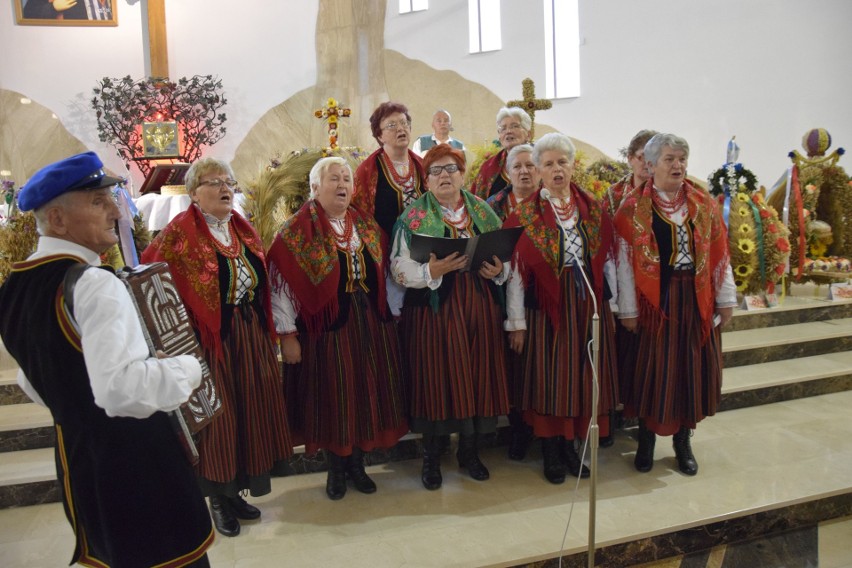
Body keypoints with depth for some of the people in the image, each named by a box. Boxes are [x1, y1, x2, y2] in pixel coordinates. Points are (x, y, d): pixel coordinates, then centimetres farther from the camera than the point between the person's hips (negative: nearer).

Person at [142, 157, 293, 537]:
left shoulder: (243, 230, 11)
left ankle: (235, 491, 29)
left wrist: (267, 330, 14)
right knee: (216, 413, 3)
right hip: (209, 339, -6)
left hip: (251, 335, 6)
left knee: (249, 408, 11)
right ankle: (218, 500, 22)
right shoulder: (178, 233, -9)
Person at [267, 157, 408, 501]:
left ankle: (357, 463, 30)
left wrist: (390, 316, 12)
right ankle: (336, 469, 26)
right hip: (326, 328, -4)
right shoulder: (297, 231, -6)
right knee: (332, 396, 6)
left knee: (367, 392, 11)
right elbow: (280, 285, -9)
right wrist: (288, 334, -11)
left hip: (370, 326, 5)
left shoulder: (367, 225, 9)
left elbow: (384, 275, 14)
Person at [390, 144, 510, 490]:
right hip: (434, 310, -3)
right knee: (436, 378, 1)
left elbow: (505, 258, 12)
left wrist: (499, 270, -9)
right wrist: (431, 271, -24)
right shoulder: (414, 217, 0)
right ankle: (431, 458, 19)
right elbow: (399, 268, -8)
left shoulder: (484, 212, 11)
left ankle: (470, 451, 27)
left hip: (479, 309, 3)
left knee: (478, 377, 7)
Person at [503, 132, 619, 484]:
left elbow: (607, 260, 9)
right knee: (549, 378, 4)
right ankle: (551, 453, 21)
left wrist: (614, 307, 7)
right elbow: (516, 271, -7)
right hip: (546, 306, -3)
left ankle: (571, 446, 27)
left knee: (583, 375, 9)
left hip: (589, 303, 3)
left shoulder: (593, 208, 6)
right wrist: (517, 322, -9)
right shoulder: (524, 215, -4)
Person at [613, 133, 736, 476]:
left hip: (696, 299, 3)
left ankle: (683, 443, 25)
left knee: (690, 369, 8)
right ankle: (646, 442, 21)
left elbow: (719, 255, 8)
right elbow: (625, 263, -5)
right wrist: (628, 310, -8)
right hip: (654, 300, -3)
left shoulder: (704, 204, 6)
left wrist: (725, 299, 5)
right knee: (651, 370, 3)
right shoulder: (633, 209, -4)